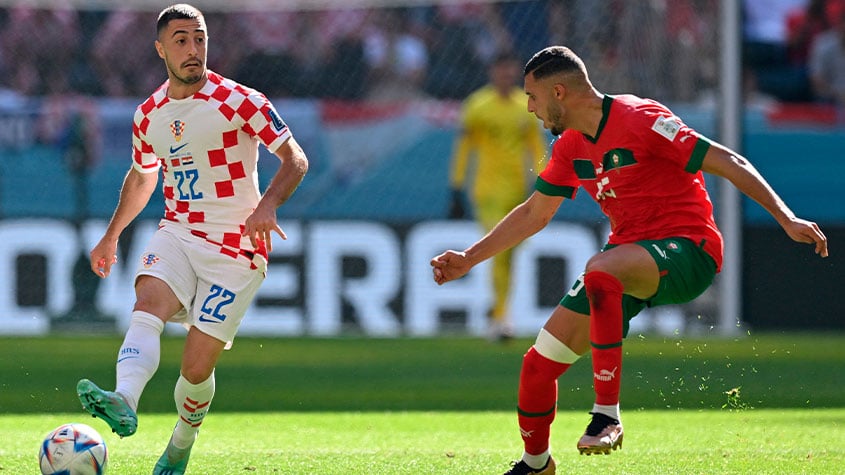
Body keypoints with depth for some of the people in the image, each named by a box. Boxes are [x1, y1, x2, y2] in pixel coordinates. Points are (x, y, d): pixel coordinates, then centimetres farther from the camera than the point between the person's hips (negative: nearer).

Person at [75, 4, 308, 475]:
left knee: (197, 365, -8)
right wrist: (112, 236, 30)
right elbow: (142, 175, 27)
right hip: (177, 236, 4)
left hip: (237, 247, -4)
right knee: (148, 303, -28)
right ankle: (124, 403, -52)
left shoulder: (238, 101, -8)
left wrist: (267, 204, -26)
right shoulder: (150, 114, 8)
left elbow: (295, 159, -8)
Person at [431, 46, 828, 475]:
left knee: (600, 272, -41)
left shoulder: (639, 120, -15)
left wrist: (787, 219, -24)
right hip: (629, 256, 8)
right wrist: (469, 259, 21)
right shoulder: (570, 148, 9)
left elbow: (727, 163, -16)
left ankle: (607, 413, -37)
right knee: (539, 365, 1)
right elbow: (533, 213, 23)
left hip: (687, 250, -8)